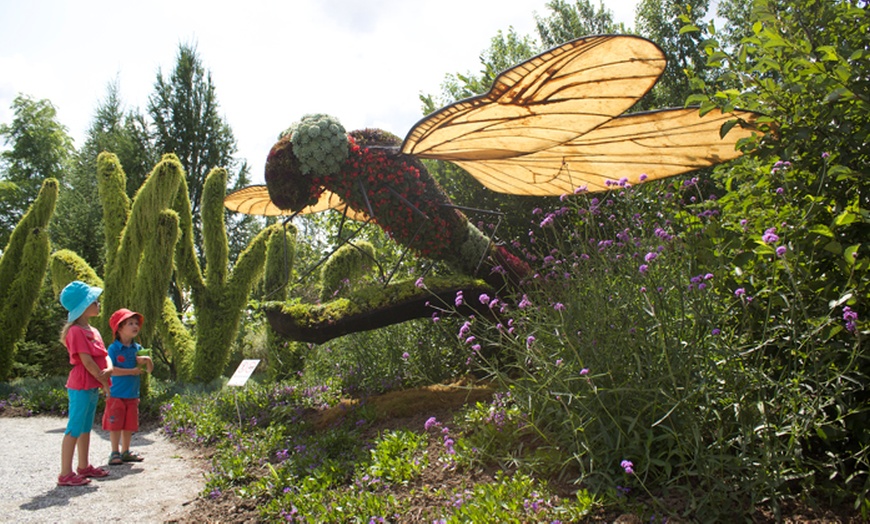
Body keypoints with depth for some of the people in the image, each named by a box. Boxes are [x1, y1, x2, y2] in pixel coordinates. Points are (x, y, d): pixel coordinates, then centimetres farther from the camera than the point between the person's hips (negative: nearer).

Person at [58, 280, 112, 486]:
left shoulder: (92, 331, 14)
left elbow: (104, 354, 11)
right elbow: (87, 361, -18)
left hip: (93, 387, 9)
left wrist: (109, 369, -8)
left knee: (86, 427, 16)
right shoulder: (76, 331, -16)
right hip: (81, 386, -9)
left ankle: (84, 467, 26)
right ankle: (65, 474, 0)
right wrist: (104, 382, -12)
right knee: (75, 429, -5)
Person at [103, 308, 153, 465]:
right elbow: (110, 370, -19)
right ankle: (115, 453, 13)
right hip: (116, 394, -5)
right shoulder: (113, 348, -10)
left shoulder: (137, 348, 7)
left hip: (132, 394, 5)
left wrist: (148, 361, -12)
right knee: (115, 425, 1)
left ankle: (125, 452, 23)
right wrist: (132, 371, -17)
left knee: (129, 425, 12)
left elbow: (150, 370, 9)